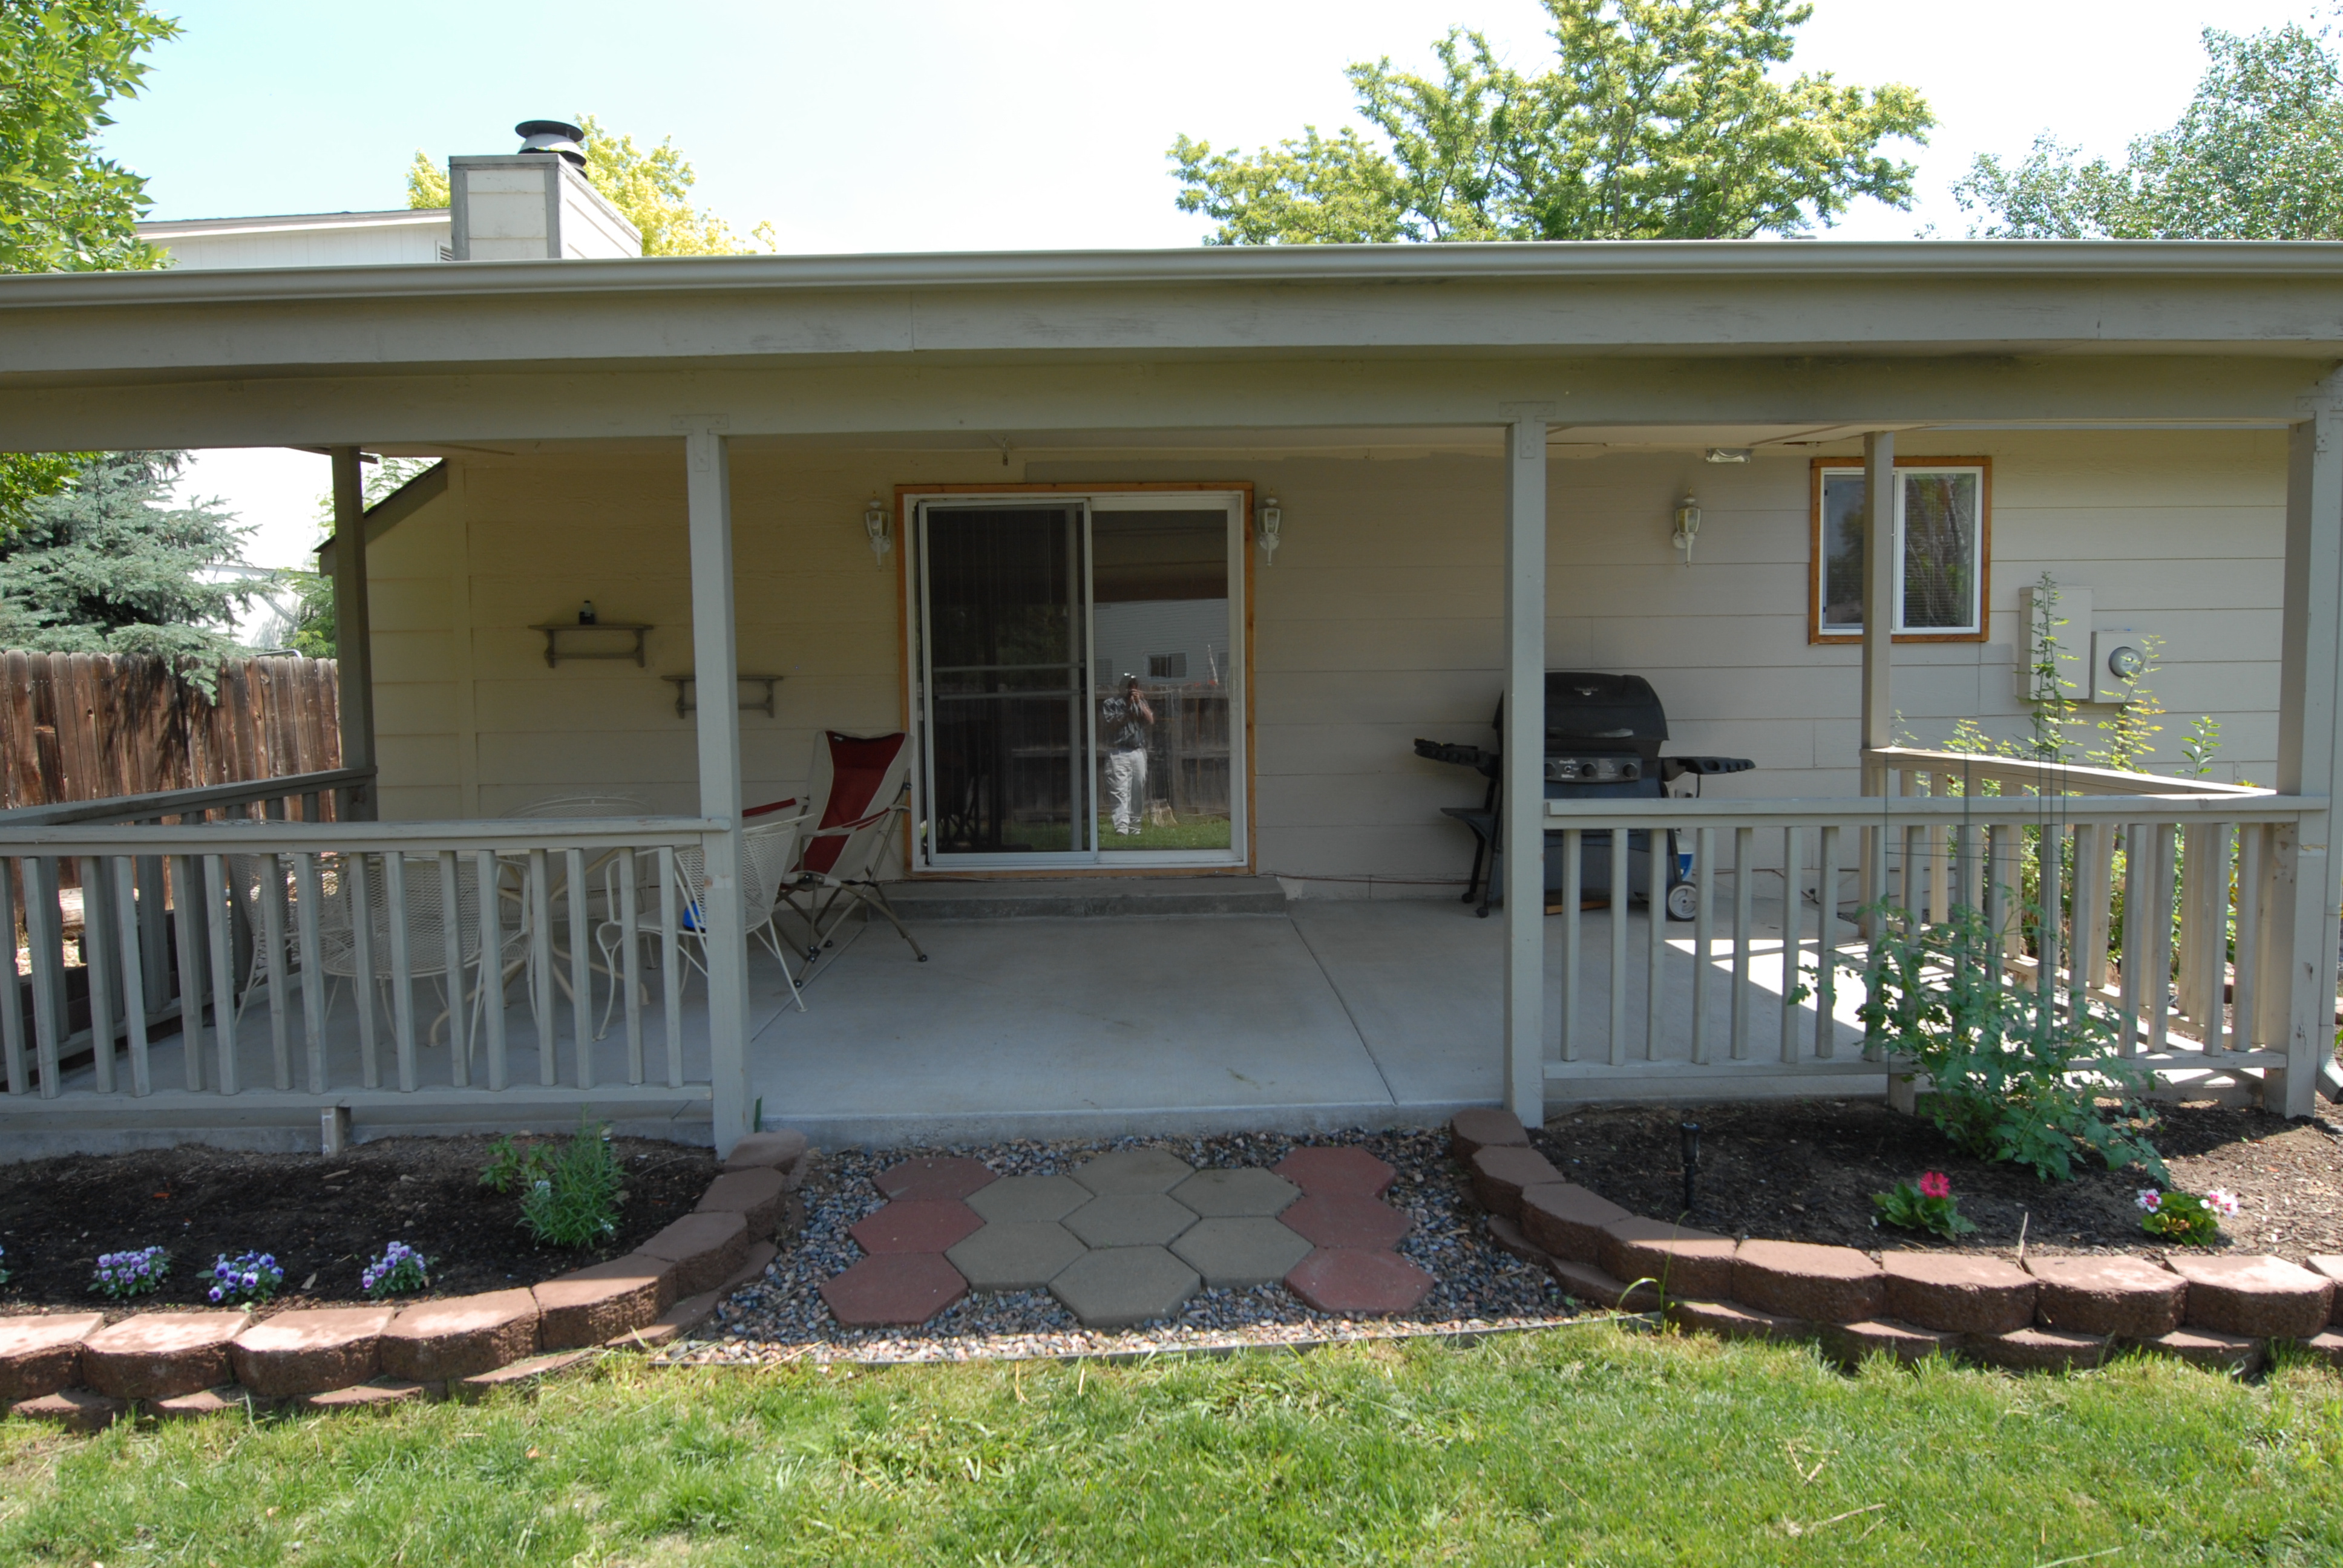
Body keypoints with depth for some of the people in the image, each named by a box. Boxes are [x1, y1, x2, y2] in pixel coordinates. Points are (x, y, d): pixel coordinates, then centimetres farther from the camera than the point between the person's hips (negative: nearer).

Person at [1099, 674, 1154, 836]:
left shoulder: (1141, 703, 18)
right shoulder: (1110, 704, 4)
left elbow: (1151, 720, 4)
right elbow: (1112, 725, -6)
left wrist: (1139, 703, -5)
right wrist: (1127, 709, -7)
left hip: (1139, 752, 5)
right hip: (1118, 753, -5)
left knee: (1138, 792, 4)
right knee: (1119, 792, -15)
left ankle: (1134, 829, 10)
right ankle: (1121, 828, -25)